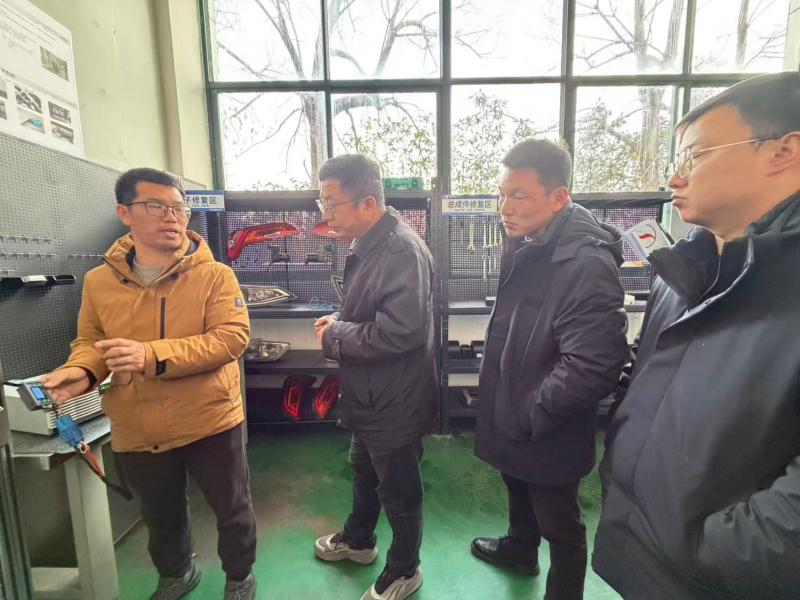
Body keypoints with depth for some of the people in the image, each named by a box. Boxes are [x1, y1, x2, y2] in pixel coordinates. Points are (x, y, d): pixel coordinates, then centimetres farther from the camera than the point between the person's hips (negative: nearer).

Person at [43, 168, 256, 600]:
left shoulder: (215, 275, -13)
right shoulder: (99, 281, 0)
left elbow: (233, 336, -22)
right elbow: (90, 341, 10)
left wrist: (154, 356, -31)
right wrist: (82, 370, -12)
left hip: (210, 422, -3)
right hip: (137, 432, 4)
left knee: (232, 509, 17)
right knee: (160, 516, 28)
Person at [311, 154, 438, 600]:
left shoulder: (403, 251, -26)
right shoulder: (372, 244, 5)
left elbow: (400, 331, -34)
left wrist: (334, 337, -20)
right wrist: (339, 323, -3)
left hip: (395, 400, -9)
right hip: (371, 394, 10)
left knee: (399, 489, 15)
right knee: (364, 470, 30)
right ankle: (358, 540, 57)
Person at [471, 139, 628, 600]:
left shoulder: (586, 263, -28)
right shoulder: (526, 246, 1)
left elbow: (590, 368, -32)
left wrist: (528, 416, -18)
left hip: (548, 436, -8)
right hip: (513, 417, 9)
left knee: (560, 527, 18)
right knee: (519, 490, 32)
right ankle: (520, 548, 60)